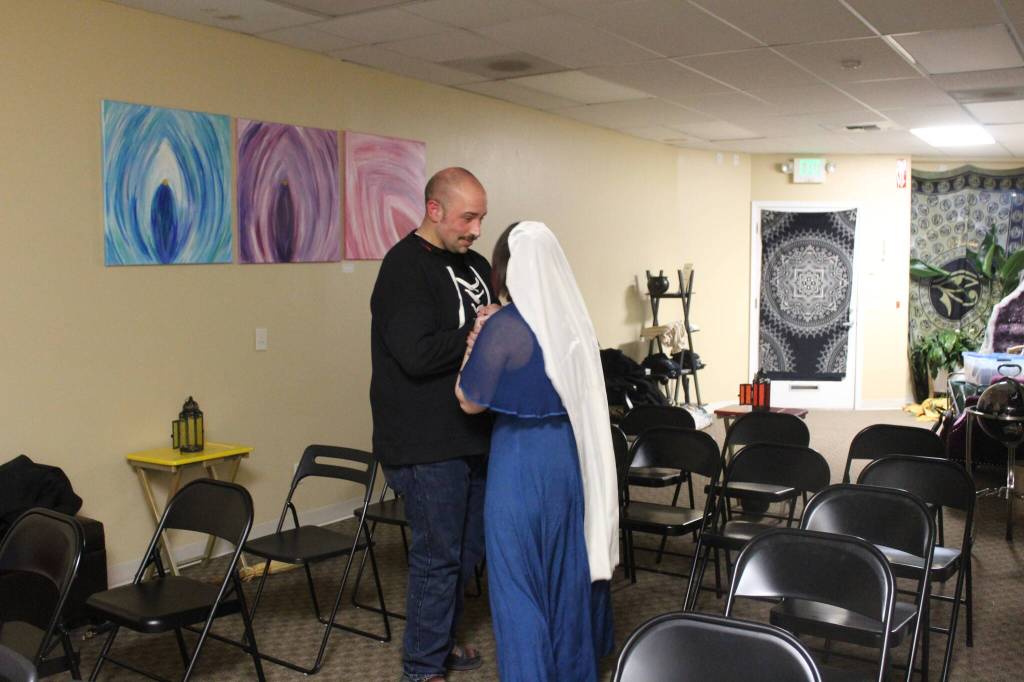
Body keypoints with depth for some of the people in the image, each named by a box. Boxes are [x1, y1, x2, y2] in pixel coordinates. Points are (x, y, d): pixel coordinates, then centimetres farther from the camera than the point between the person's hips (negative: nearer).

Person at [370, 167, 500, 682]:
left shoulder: (473, 263, 12)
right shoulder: (404, 267, -14)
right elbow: (417, 354, -25)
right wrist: (478, 332, -15)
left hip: (472, 436, 9)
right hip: (427, 445, -9)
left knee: (467, 548, 19)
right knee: (438, 556, 0)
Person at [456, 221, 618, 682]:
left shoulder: (504, 327, -17)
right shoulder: (574, 320, 1)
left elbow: (471, 401, -9)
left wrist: (473, 346, 4)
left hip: (522, 461, -7)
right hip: (572, 455, 7)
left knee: (520, 574, 7)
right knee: (568, 566, 21)